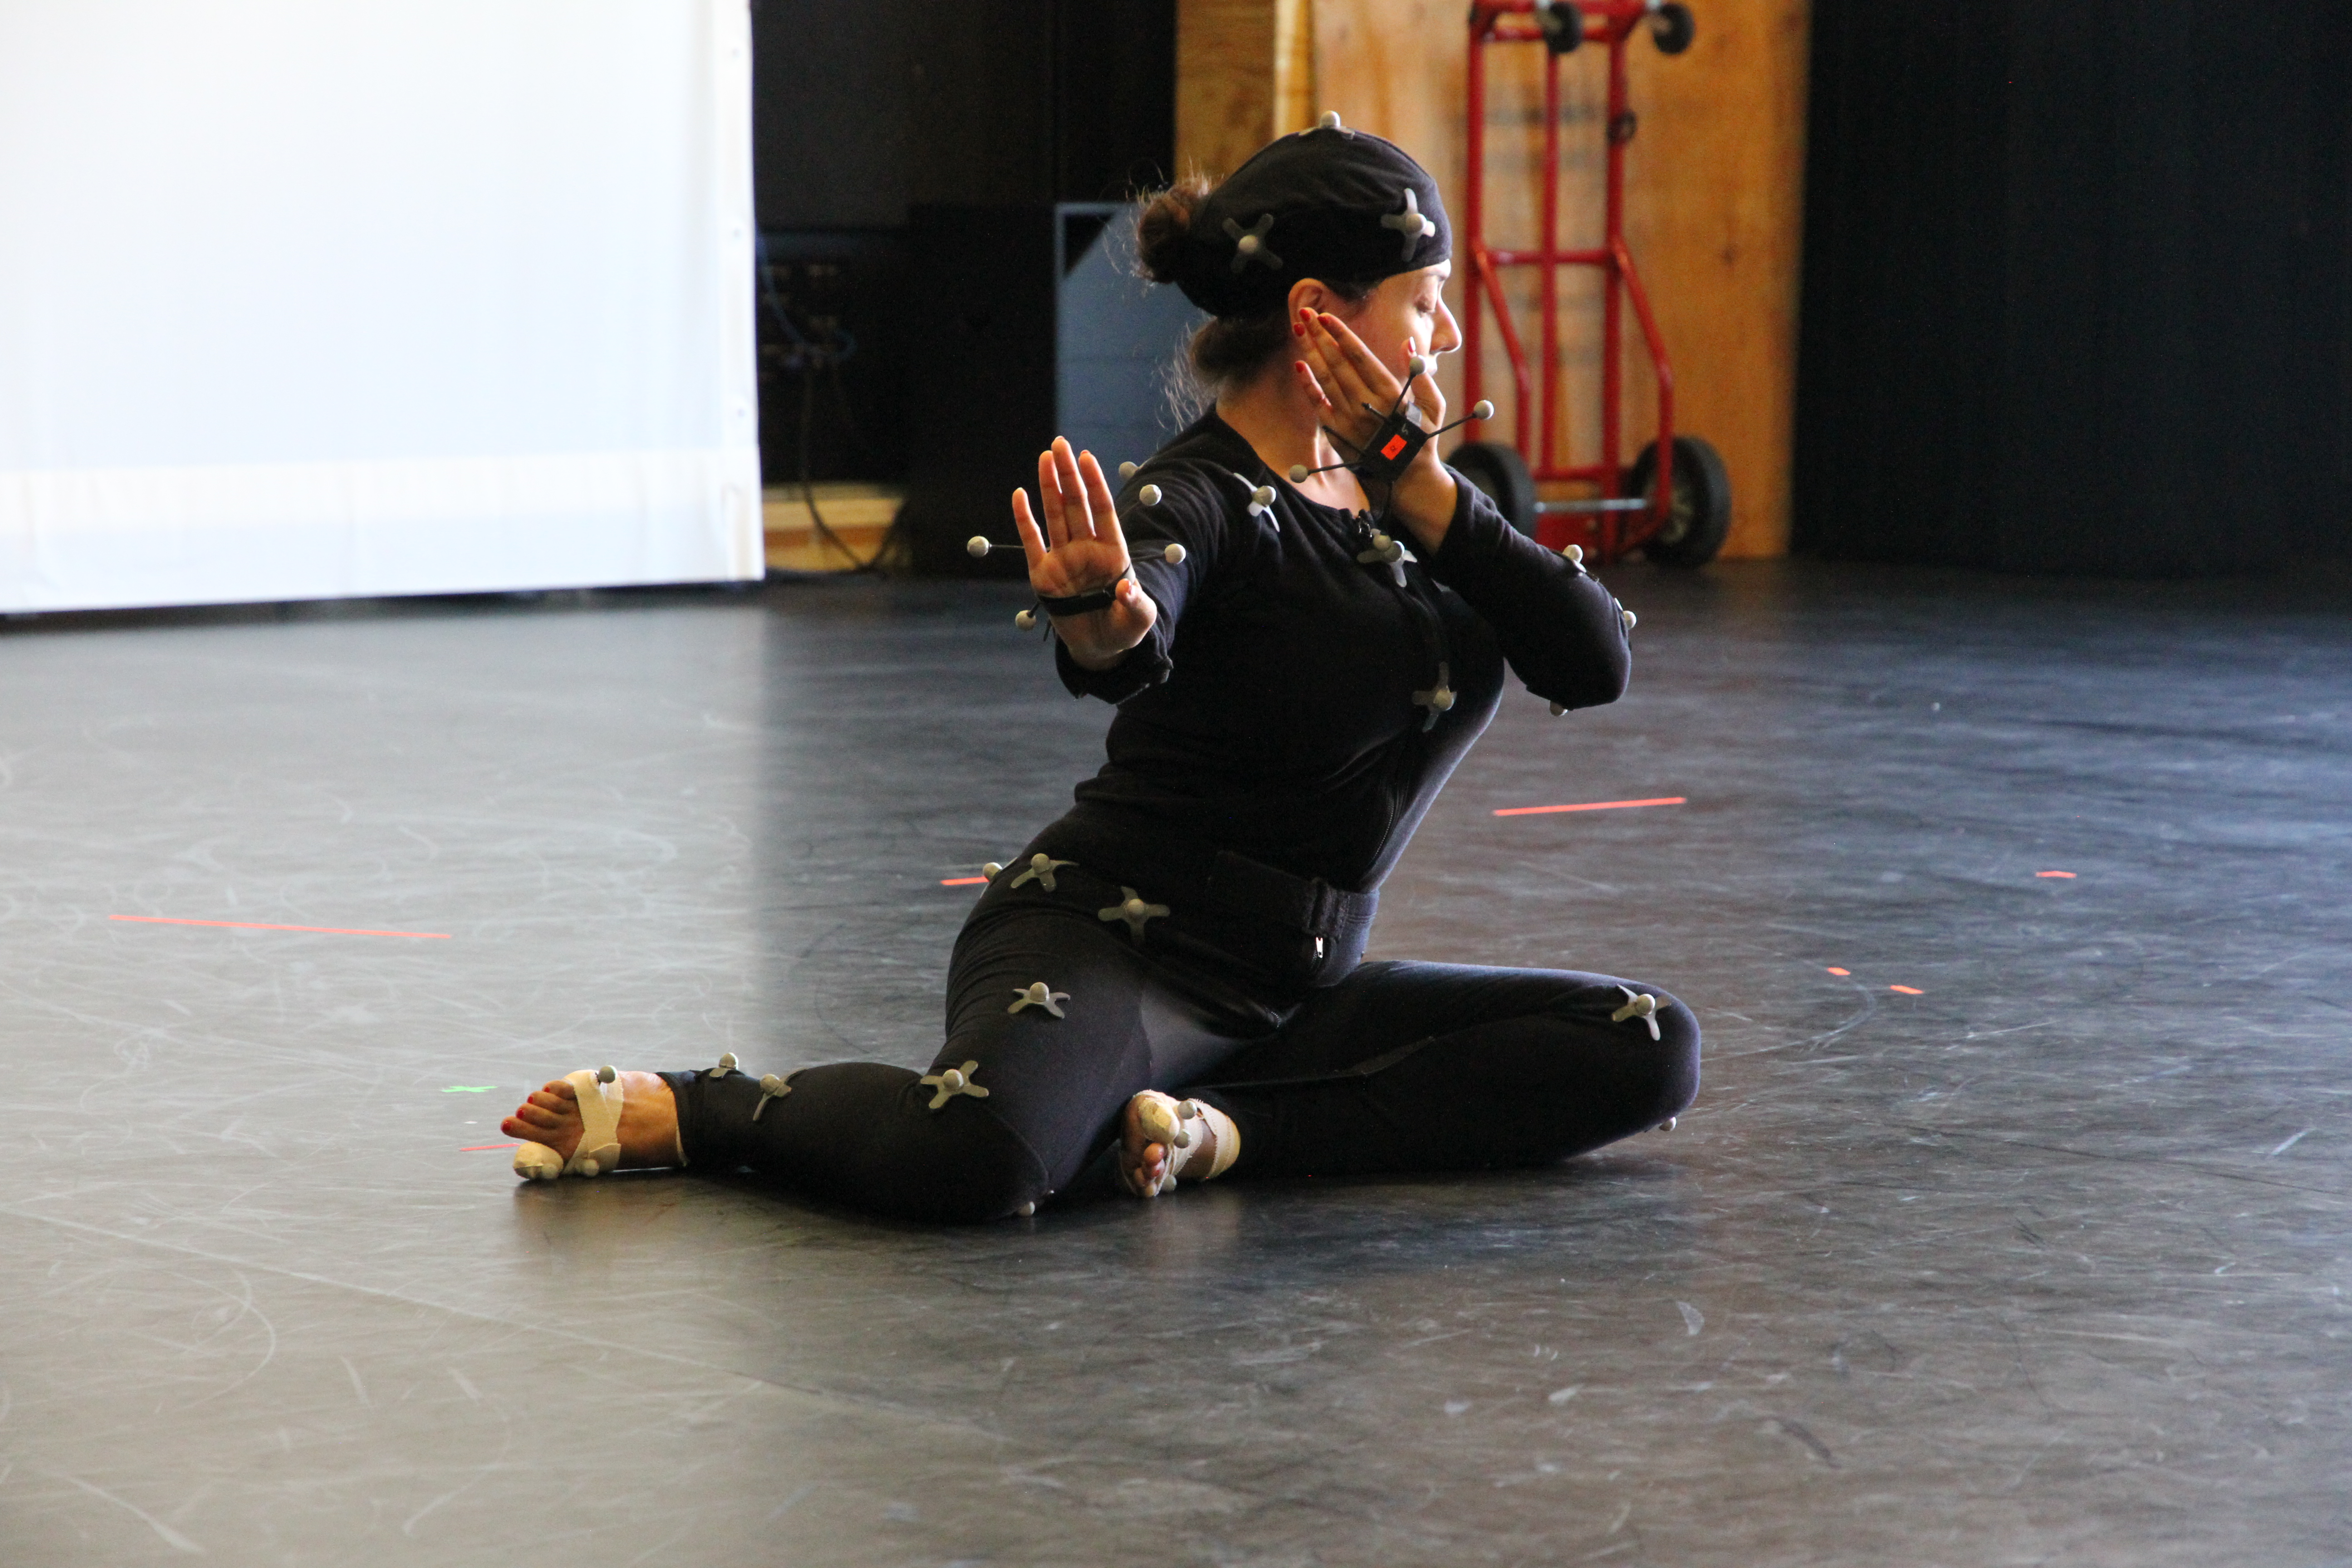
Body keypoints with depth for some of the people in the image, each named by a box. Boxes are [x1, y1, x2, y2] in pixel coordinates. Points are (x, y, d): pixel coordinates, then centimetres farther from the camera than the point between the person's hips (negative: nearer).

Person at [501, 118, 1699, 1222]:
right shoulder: (1197, 501, -13)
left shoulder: (1379, 486, 9)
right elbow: (1133, 652, -37)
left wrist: (1417, 484, -10)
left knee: (1643, 1051, -11)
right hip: (1110, 946, -7)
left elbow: (1595, 663, -1)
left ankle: (1224, 1132, -14)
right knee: (976, 1155, -40)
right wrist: (1100, 623, -61)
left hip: (1287, 990, 8)